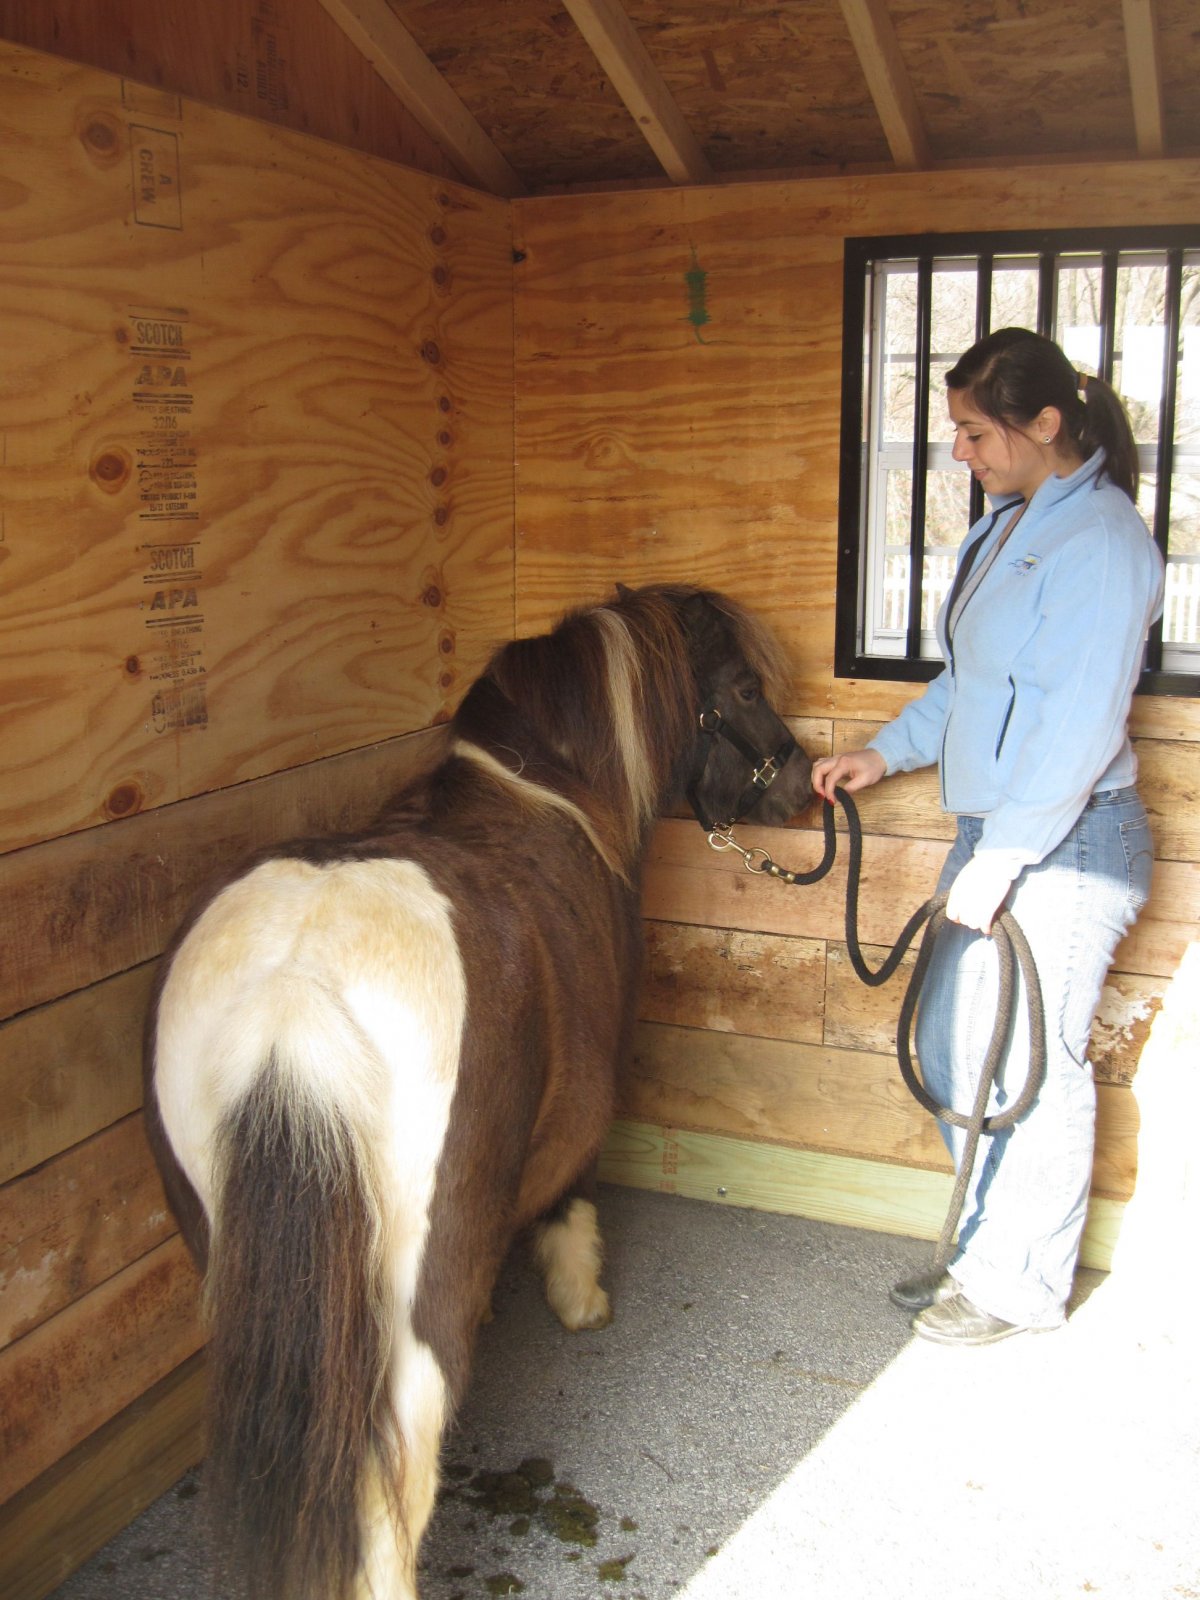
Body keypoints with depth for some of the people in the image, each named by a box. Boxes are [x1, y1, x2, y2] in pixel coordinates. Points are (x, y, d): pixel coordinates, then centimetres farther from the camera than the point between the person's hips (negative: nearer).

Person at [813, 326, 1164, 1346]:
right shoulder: (1011, 524, 12)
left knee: (1032, 1062, 2)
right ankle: (987, 1248, 33)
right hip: (998, 831, 10)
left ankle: (1023, 1286, 21)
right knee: (948, 1041, 16)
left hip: (1066, 845, -10)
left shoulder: (1101, 539, -17)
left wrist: (999, 859, -22)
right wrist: (887, 752, 14)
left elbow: (1082, 725, -23)